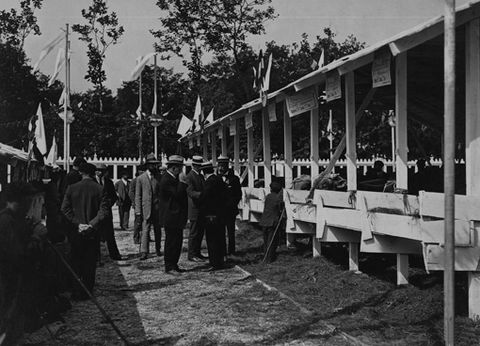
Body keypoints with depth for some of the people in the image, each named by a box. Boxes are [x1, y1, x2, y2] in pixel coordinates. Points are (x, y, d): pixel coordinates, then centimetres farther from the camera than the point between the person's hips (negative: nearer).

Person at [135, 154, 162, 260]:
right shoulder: (140, 178, 4)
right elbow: (138, 195, 3)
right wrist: (138, 210, -5)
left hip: (157, 208, 2)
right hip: (146, 208, -2)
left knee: (158, 230, 9)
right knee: (145, 230, -7)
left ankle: (158, 249, 22)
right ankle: (144, 252, -8)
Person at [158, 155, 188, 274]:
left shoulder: (173, 179, 14)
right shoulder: (166, 180, -18)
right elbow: (177, 194, -25)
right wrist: (183, 182, -18)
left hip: (177, 217, 10)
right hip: (171, 217, -10)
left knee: (177, 241, 14)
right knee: (171, 242, -3)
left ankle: (174, 265, 22)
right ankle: (169, 267, 5)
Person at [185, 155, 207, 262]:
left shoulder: (201, 176, 15)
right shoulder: (189, 176, -12)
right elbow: (191, 192, -22)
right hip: (195, 210, -8)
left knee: (200, 232, 13)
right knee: (194, 233, -2)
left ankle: (197, 253, 22)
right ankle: (192, 255, 4)